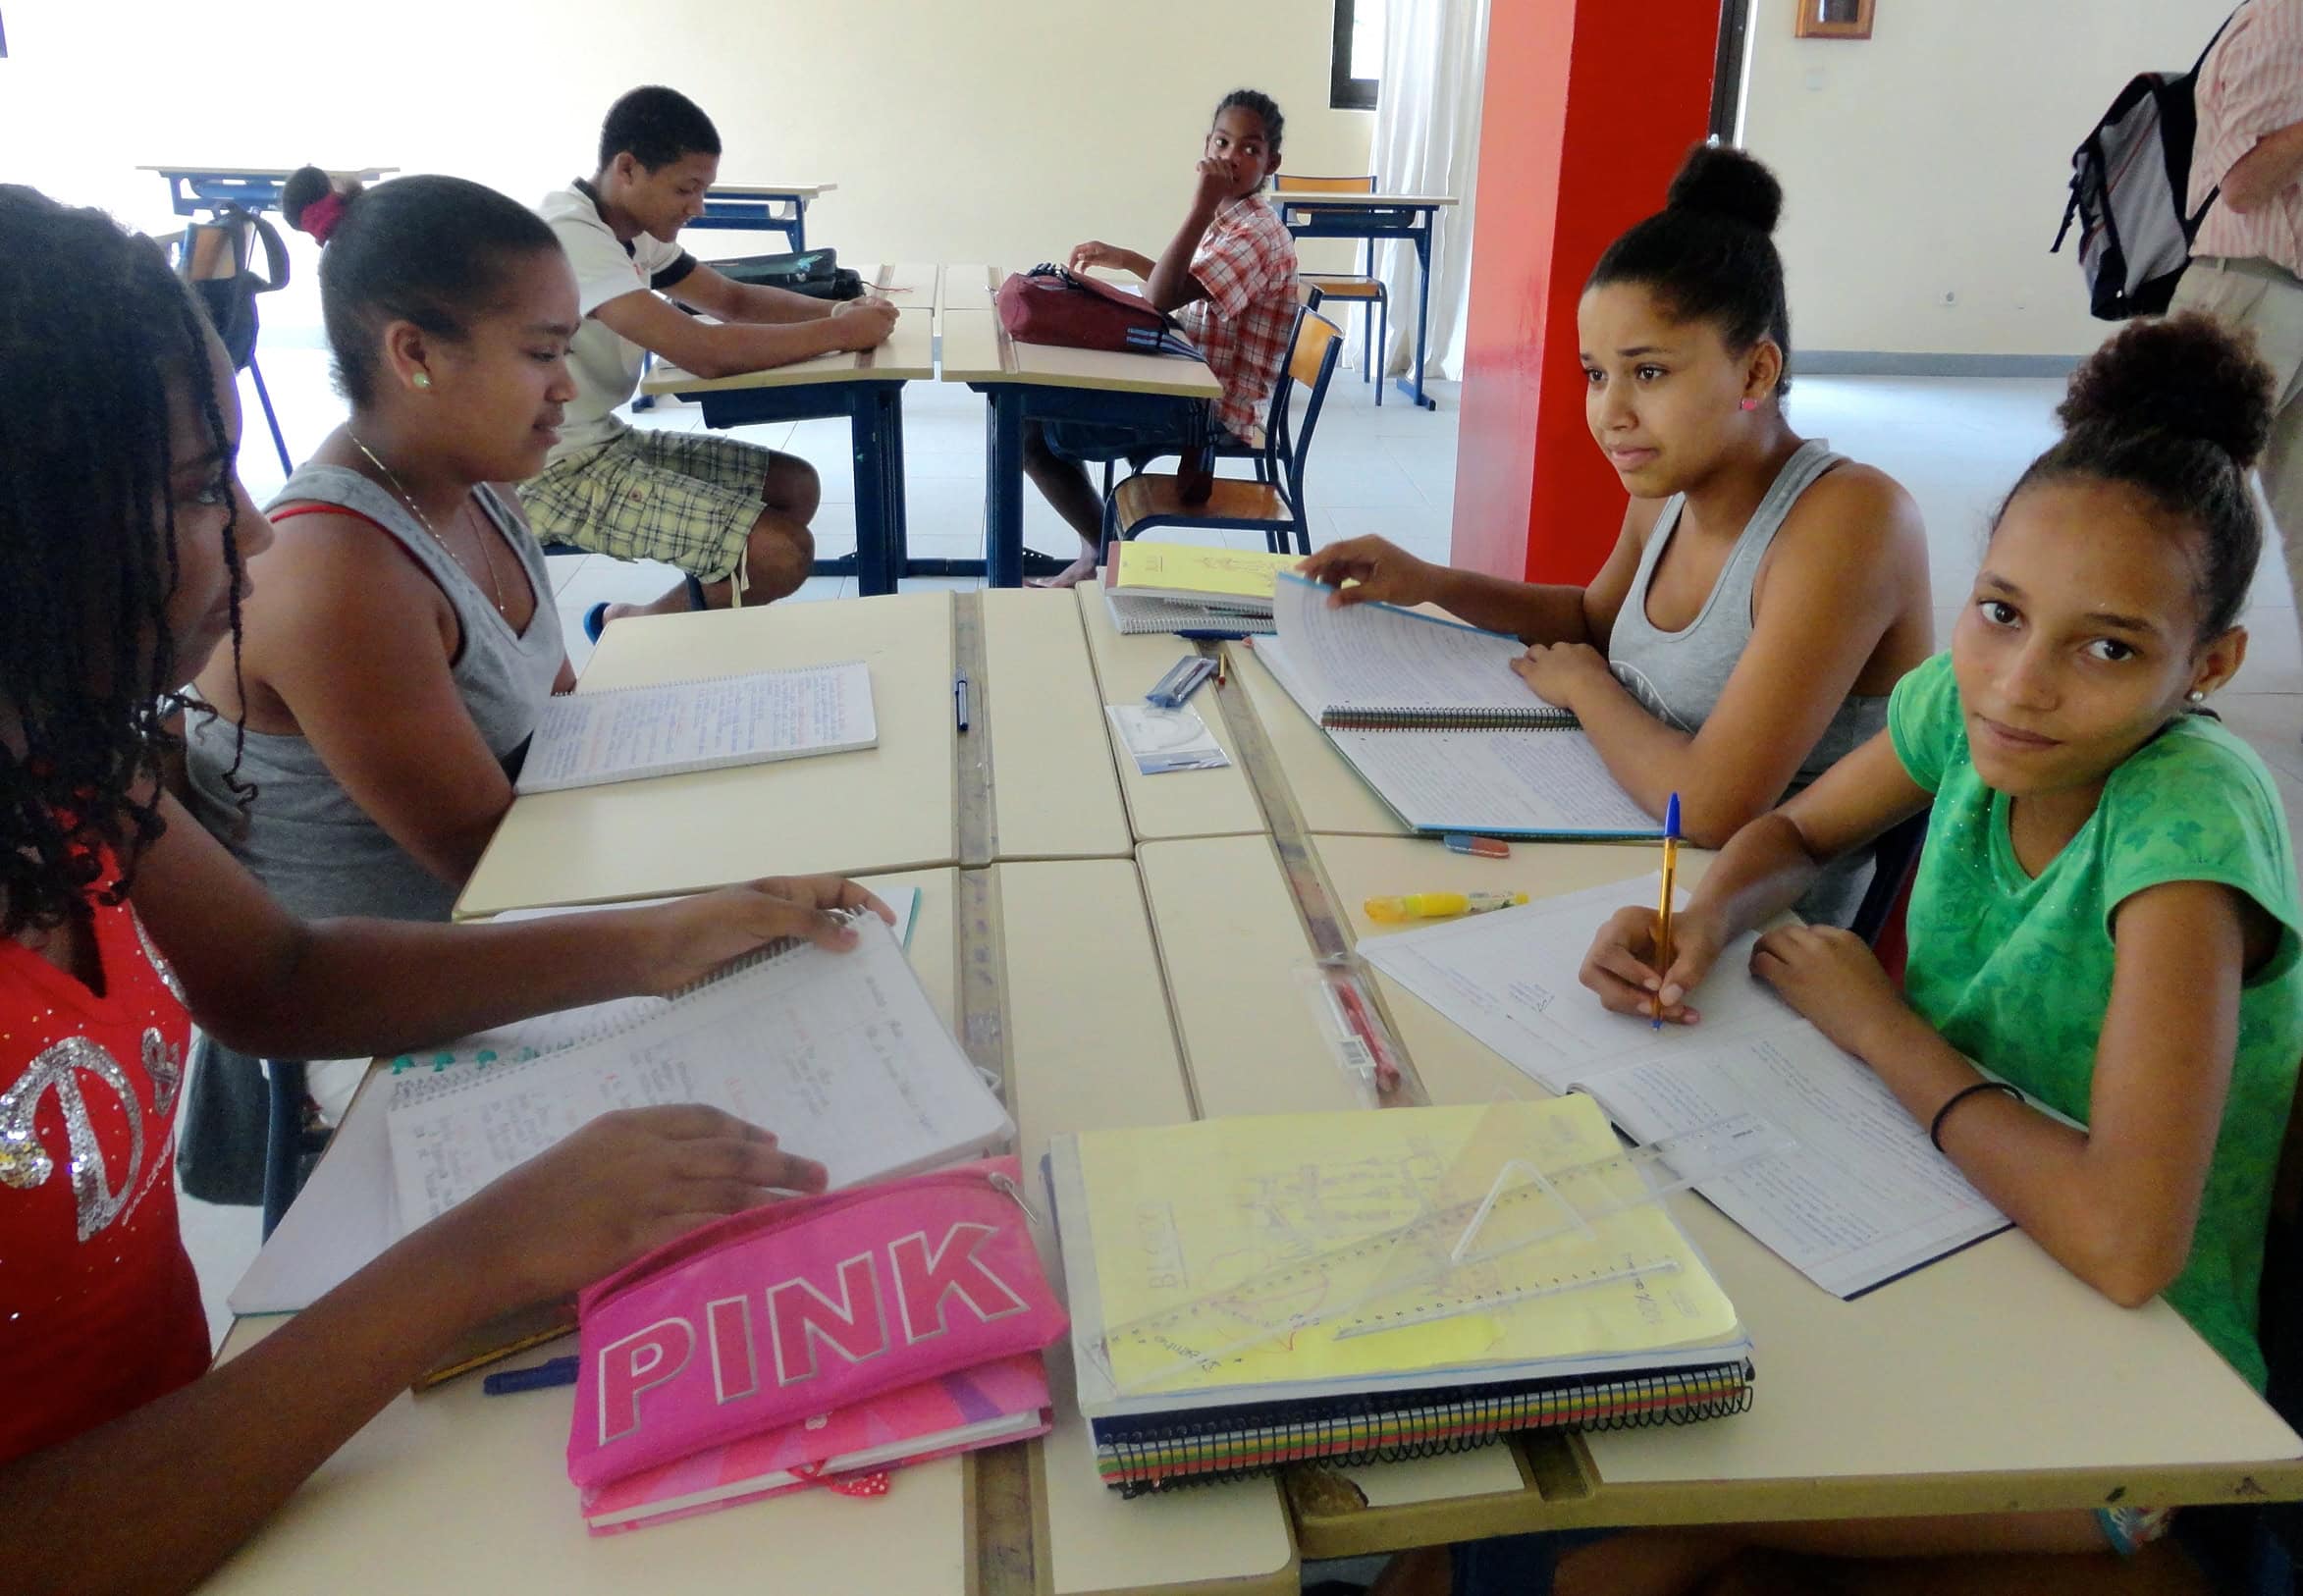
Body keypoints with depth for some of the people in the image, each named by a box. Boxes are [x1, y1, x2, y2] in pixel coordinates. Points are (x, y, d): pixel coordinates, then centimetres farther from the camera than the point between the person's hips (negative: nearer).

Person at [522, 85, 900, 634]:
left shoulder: (631, 225, 6)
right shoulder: (568, 236, -23)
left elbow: (733, 298, 16)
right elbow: (705, 352, -30)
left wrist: (836, 309, -3)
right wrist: (842, 332, -19)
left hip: (606, 442, 10)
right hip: (551, 471, -10)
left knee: (795, 485, 9)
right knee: (783, 553, -18)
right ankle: (626, 627, 6)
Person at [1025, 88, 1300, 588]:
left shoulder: (1258, 234, -19)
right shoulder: (1225, 220, 10)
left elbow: (1159, 301, -30)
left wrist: (1201, 208, -31)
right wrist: (1126, 259, 18)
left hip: (1212, 411, -10)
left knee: (1030, 432, -9)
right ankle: (1096, 553, 17)